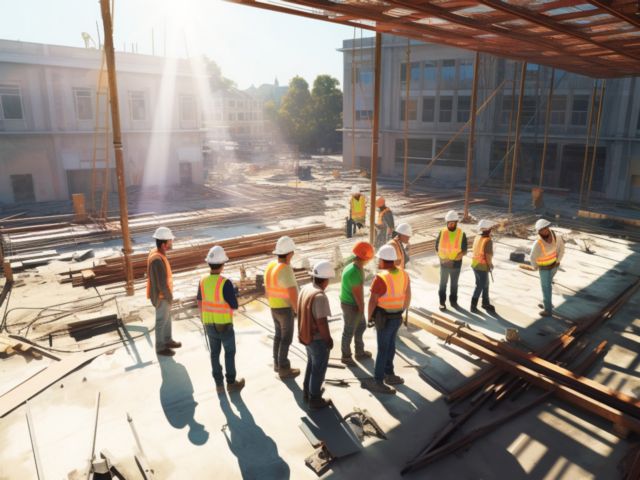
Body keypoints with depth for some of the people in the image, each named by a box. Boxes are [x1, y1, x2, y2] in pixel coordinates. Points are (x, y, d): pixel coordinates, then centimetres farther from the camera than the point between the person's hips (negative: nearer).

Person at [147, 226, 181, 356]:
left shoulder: (155, 253, -1)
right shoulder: (157, 260, -33)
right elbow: (162, 283, -28)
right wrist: (169, 297, -15)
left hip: (163, 294, 9)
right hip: (161, 296, -9)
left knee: (167, 318, 23)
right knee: (162, 321, 8)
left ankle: (167, 340, 41)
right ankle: (160, 347, 25)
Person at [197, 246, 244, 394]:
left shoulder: (203, 281, -7)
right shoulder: (225, 283, -27)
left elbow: (200, 304, 4)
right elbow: (234, 306, -21)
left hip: (209, 324, 5)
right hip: (224, 325, -5)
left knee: (215, 353, 17)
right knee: (230, 352, 14)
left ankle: (219, 384, 25)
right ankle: (231, 383, 23)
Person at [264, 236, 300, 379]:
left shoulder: (271, 266, 0)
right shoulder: (286, 271, -28)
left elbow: (267, 289, 10)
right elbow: (293, 295, -27)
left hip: (274, 308, 8)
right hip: (285, 309, -8)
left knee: (279, 335, 20)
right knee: (286, 339, 4)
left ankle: (277, 363, 32)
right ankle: (284, 369, 15)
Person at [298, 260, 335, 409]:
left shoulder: (305, 289, -2)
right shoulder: (320, 296, -29)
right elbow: (322, 322, -27)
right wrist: (329, 339, -13)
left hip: (306, 335, 8)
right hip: (317, 338, -8)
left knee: (311, 364, 27)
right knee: (319, 369, 11)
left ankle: (307, 392, 42)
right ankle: (315, 399, 25)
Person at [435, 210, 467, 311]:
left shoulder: (461, 234, -9)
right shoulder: (442, 232, -5)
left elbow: (464, 251, -8)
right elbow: (437, 247, 2)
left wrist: (453, 260, -20)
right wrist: (443, 258, -11)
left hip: (456, 264, 0)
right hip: (444, 264, 1)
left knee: (454, 283, 14)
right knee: (443, 283, 10)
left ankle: (453, 301, 29)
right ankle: (442, 302, 21)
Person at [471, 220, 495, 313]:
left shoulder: (477, 238, 2)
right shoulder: (488, 241, -21)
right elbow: (488, 256, -21)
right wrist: (490, 265, -2)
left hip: (475, 264, 8)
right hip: (482, 267, -8)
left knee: (485, 284, 21)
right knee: (480, 286, 6)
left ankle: (486, 303, 34)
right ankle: (473, 306, 14)